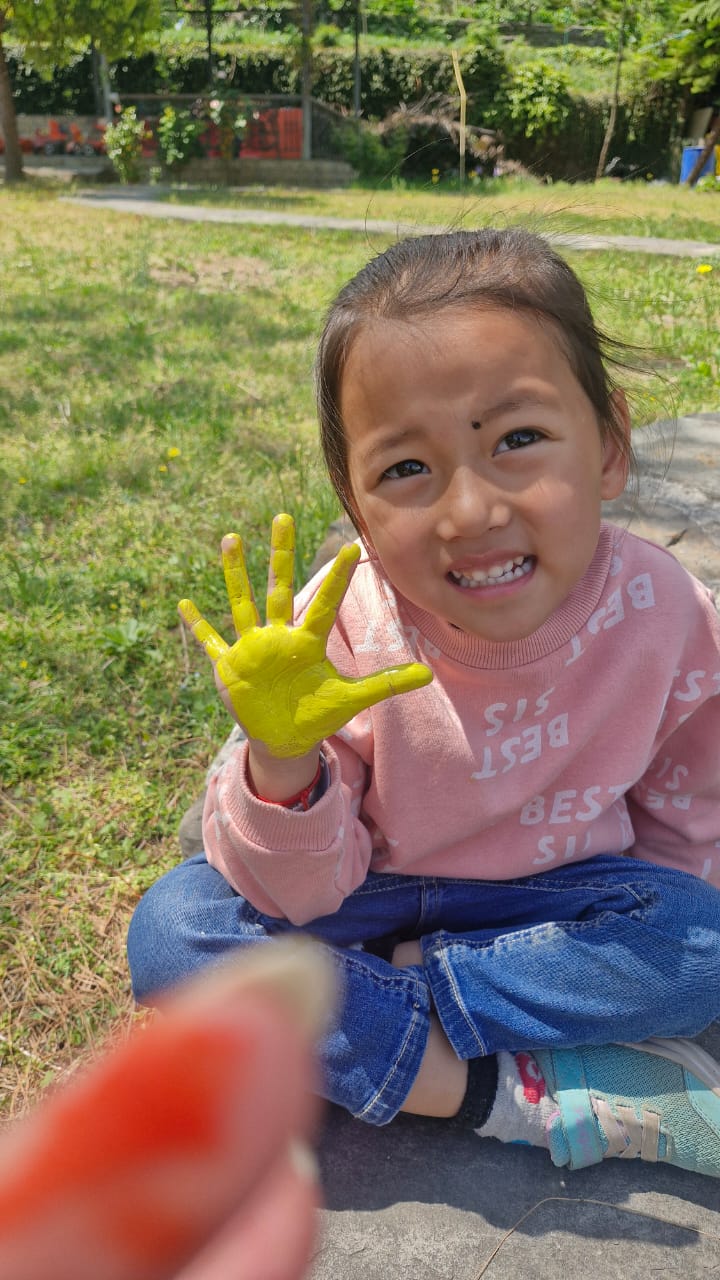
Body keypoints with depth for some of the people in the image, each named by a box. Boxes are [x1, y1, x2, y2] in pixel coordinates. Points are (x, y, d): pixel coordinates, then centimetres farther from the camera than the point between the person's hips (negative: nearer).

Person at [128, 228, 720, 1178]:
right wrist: (285, 769, -37)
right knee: (170, 928, -24)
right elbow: (295, 902, -19)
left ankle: (377, 1000, -14)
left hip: (551, 898, 2)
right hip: (355, 896, 0)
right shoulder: (336, 635, -23)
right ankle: (530, 1095, -22)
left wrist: (634, 942, -2)